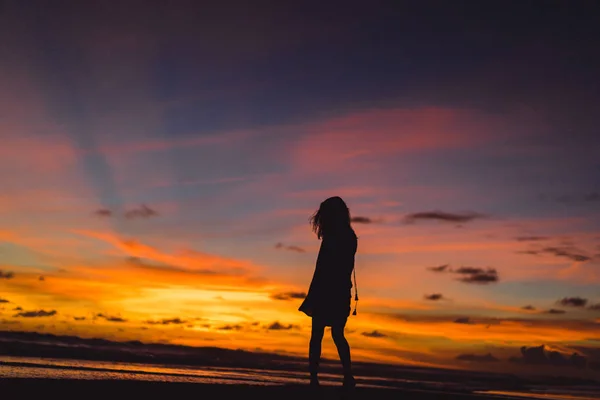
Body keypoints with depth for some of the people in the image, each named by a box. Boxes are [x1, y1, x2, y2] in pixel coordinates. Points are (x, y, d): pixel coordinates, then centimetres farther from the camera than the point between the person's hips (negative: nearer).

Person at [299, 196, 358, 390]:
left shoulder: (332, 238, -13)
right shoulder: (350, 237, 9)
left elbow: (322, 270, -15)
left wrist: (312, 299, -14)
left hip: (326, 292, -7)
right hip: (342, 292, 7)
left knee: (316, 336, -2)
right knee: (338, 334, 11)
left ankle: (314, 379, -4)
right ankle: (348, 377, 4)